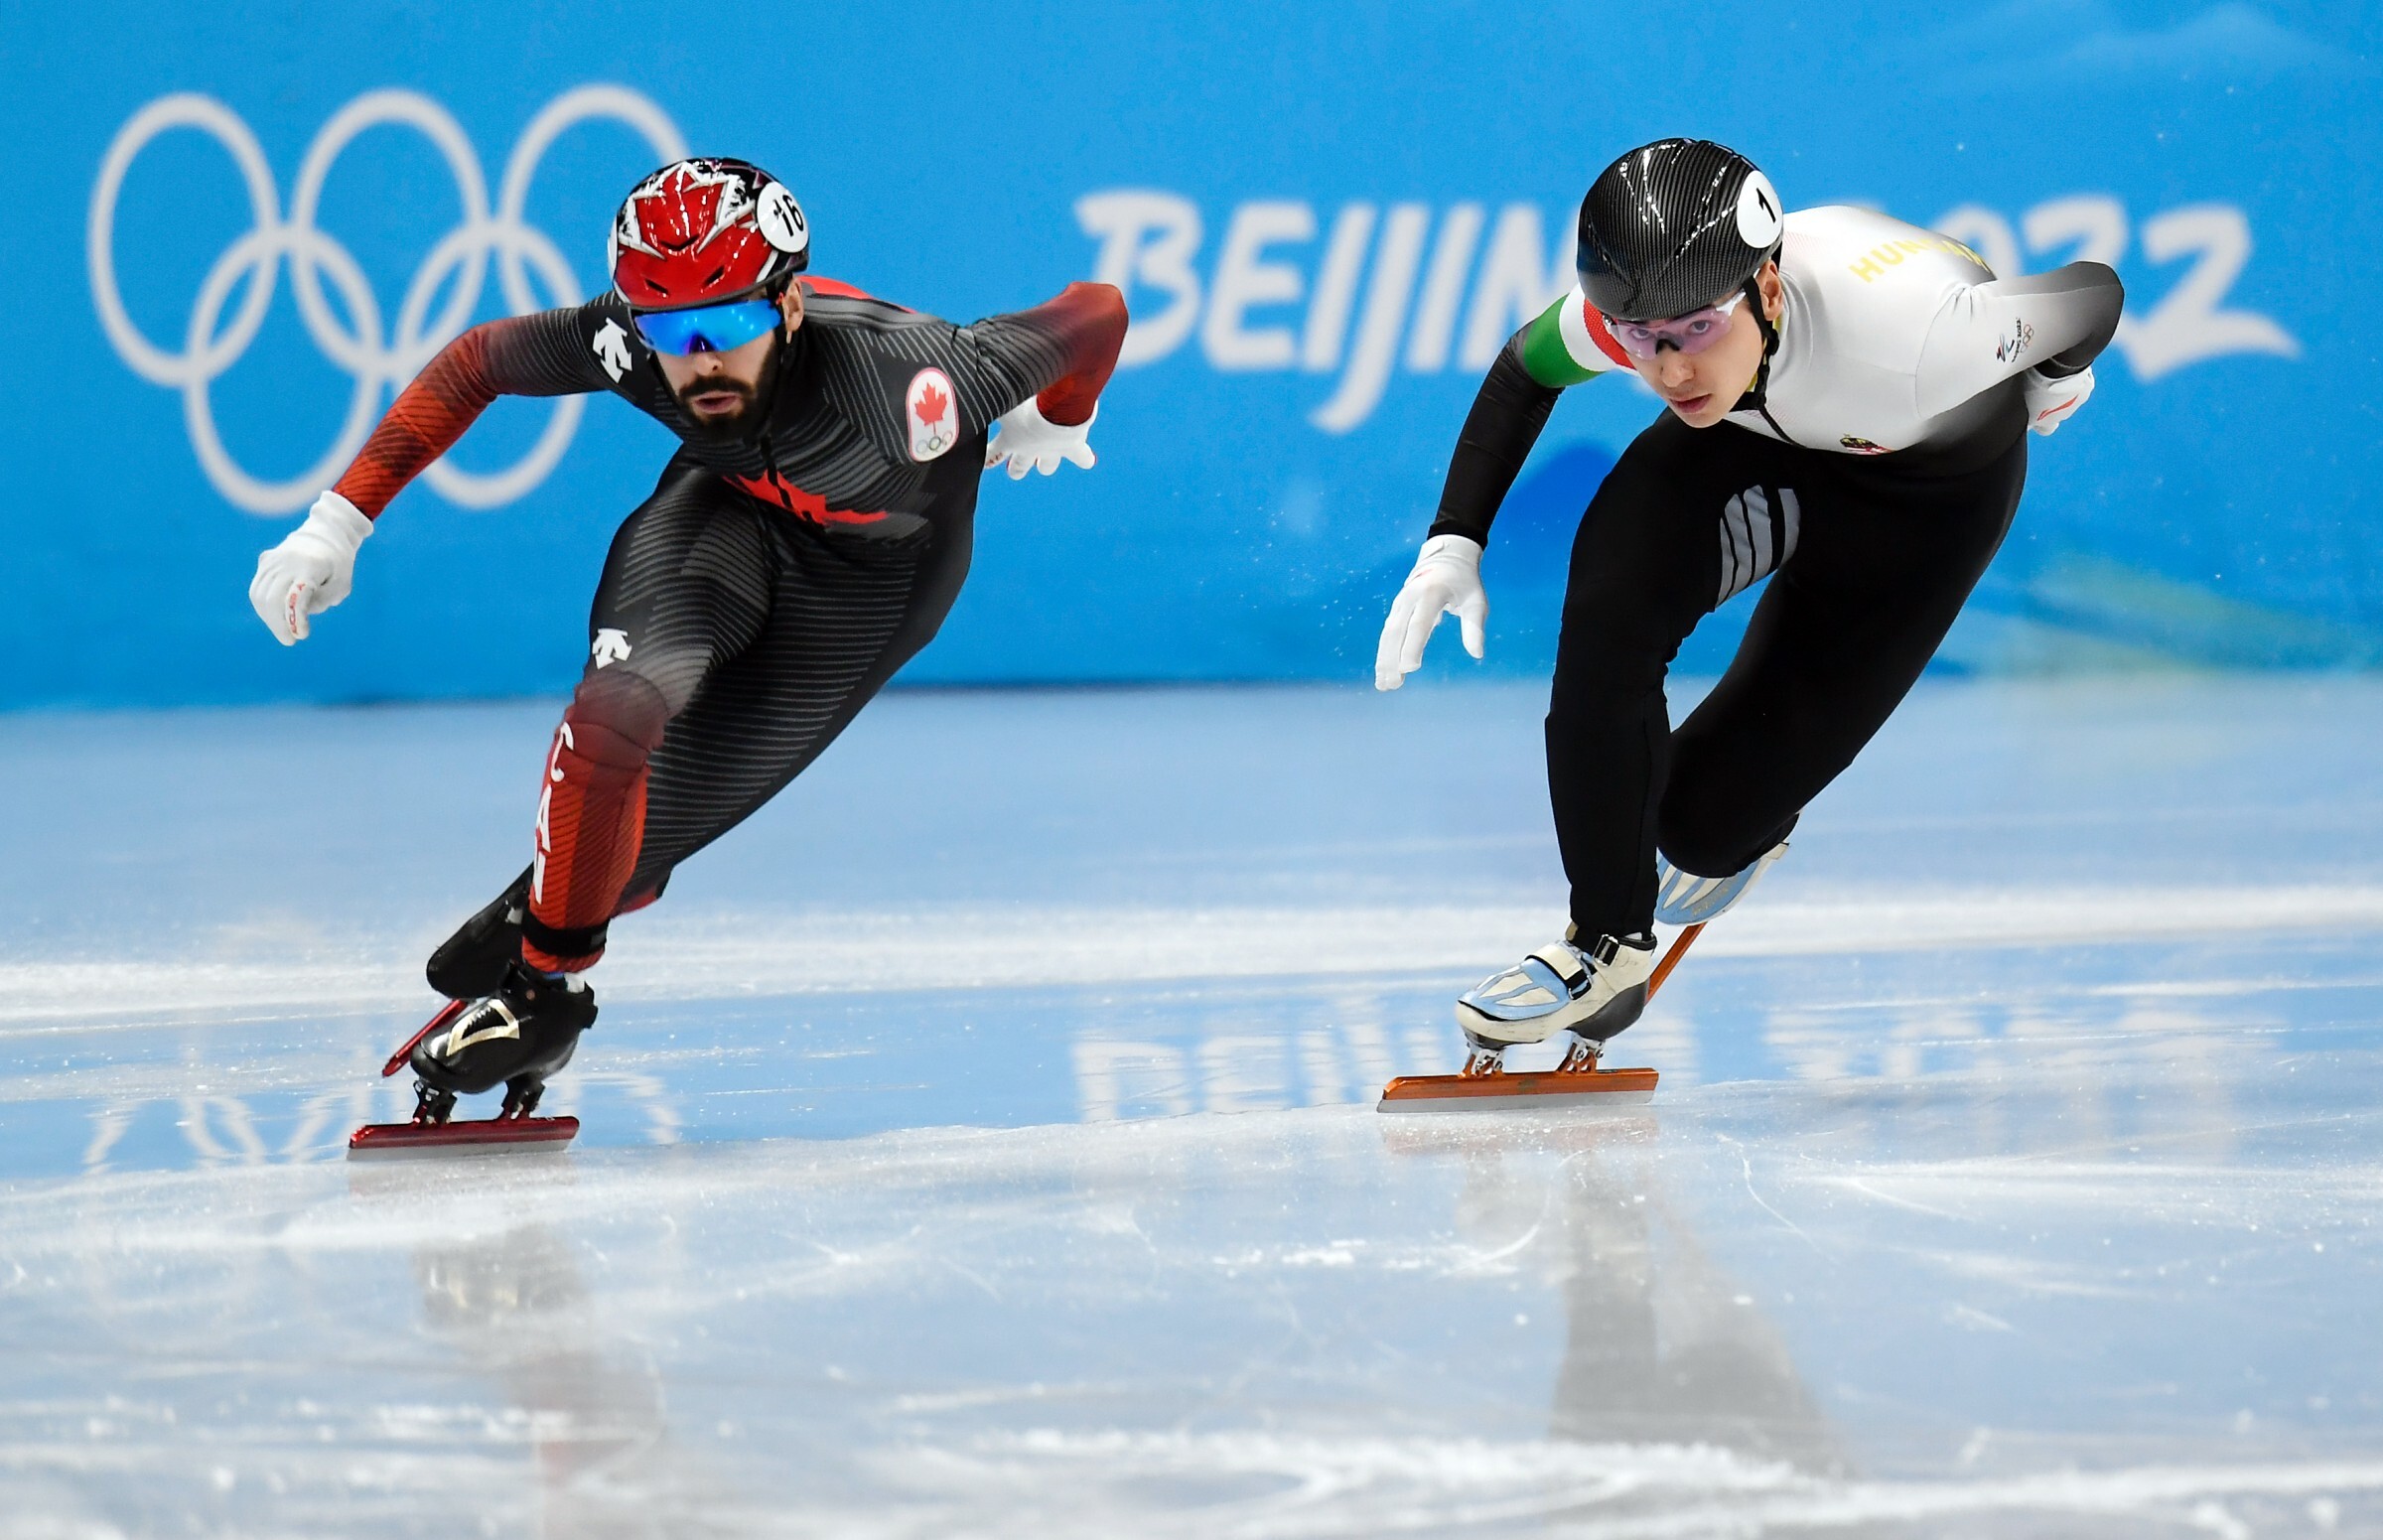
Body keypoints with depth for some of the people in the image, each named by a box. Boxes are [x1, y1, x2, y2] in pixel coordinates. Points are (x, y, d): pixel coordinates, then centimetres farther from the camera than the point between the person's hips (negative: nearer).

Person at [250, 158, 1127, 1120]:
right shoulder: (629, 343, -31)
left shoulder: (899, 376, -41)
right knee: (619, 709, -24)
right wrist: (337, 523, -19)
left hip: (875, 569, -2)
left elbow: (1098, 313, -26)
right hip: (731, 504, 2)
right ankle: (543, 985, 1)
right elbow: (475, 363, -14)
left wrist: (1055, 424, -1)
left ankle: (540, 936, 25)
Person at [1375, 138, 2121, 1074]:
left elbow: (2094, 297, -24)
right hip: (1757, 438, 3)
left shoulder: (1905, 330, -45)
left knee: (1703, 820, -6)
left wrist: (2057, 383, 0)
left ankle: (1734, 831, 34)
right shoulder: (1626, 315, -32)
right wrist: (1454, 542, -15)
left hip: (1935, 478, -3)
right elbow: (1523, 371, -6)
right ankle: (1606, 952, -12)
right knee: (1610, 602, -29)